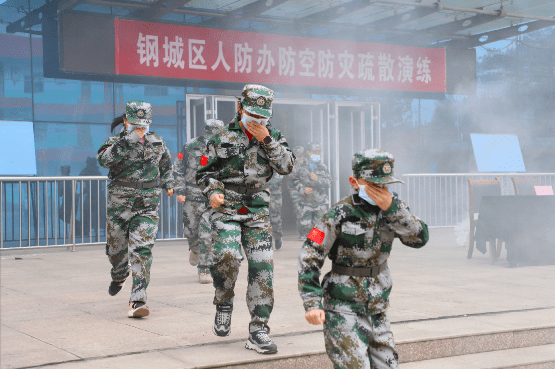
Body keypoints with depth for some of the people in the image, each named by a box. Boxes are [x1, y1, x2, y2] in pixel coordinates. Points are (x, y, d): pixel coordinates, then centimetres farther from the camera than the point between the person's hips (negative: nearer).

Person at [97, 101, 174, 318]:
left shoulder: (157, 143, 5)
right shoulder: (115, 143, -6)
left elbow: (166, 163, 24)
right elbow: (103, 160, -28)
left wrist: (168, 184, 13)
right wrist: (125, 143, -37)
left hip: (147, 207, 1)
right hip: (120, 205, 0)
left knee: (142, 251, -11)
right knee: (116, 249, 12)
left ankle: (137, 301, -13)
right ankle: (119, 276, 47)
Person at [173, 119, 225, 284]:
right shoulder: (190, 146, -2)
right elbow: (178, 169, 3)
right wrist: (179, 190, -4)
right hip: (193, 197, 0)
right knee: (190, 230, 8)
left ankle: (204, 270, 0)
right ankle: (195, 249, 42)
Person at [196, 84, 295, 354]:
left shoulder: (273, 137, 9)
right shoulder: (222, 139, 2)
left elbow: (287, 167, -5)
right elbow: (204, 172, 5)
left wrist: (266, 139, -12)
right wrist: (212, 193, -14)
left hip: (257, 211, 3)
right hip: (227, 209, -2)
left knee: (262, 266, -6)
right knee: (227, 256, -25)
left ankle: (258, 331, 1)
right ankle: (224, 304, 4)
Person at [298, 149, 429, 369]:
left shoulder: (394, 207, 2)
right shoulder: (341, 214, -13)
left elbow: (420, 239, -10)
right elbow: (309, 256, -12)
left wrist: (392, 208, -22)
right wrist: (312, 303, -19)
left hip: (378, 307, 6)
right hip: (344, 308, -5)